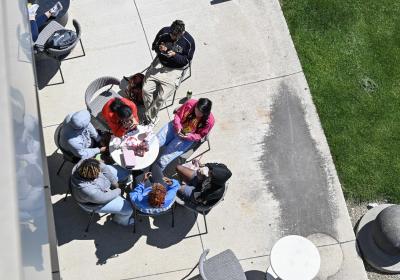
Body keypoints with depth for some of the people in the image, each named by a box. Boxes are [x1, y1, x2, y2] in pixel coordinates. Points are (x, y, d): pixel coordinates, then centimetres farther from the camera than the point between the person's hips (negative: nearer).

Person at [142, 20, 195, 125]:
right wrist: (159, 48, -17)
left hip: (174, 69, -3)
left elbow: (187, 60, -5)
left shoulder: (189, 41, -14)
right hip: (160, 64, 3)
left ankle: (150, 118, 3)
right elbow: (154, 46, 8)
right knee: (146, 89, -14)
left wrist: (175, 55, -24)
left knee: (162, 97, -19)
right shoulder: (164, 32, -7)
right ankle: (153, 116, 6)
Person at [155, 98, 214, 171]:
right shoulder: (190, 103, -18)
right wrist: (178, 126, -24)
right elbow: (178, 115, -6)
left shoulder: (209, 121, -22)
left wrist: (189, 136, -29)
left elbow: (199, 135, -10)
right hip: (175, 127, 3)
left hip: (187, 138, -3)